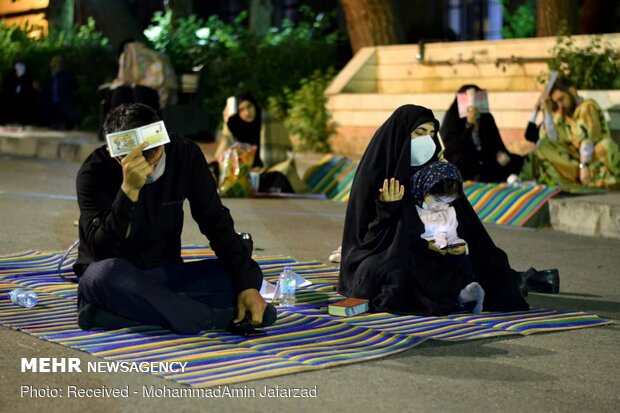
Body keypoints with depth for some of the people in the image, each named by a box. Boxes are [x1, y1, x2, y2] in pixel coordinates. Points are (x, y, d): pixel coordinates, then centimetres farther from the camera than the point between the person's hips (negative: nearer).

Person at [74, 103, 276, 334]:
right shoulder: (95, 172, -19)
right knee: (106, 274, -39)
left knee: (250, 274, -16)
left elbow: (216, 223, -6)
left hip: (164, 274, 4)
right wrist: (129, 190, -43)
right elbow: (102, 251, -30)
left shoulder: (185, 155, -9)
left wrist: (246, 285, -16)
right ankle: (222, 318, -29)